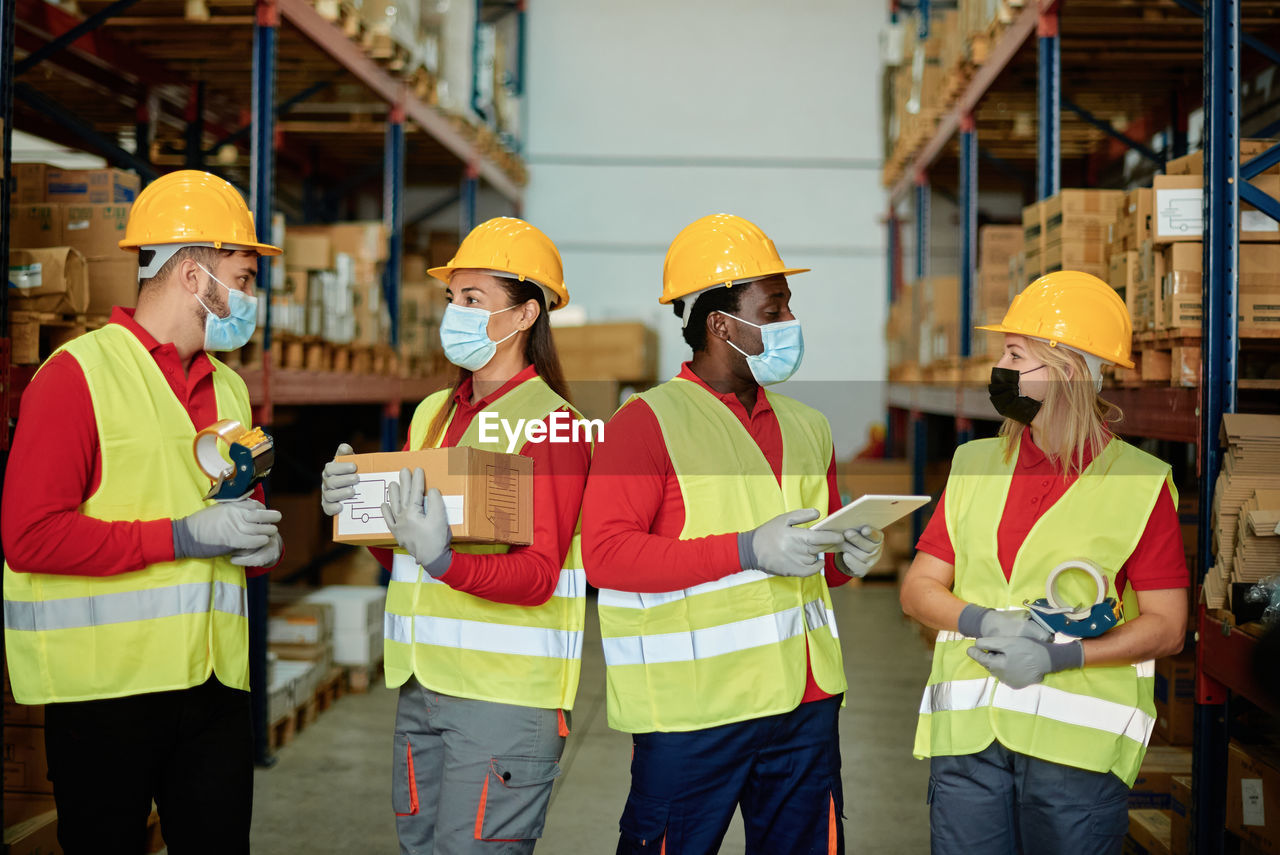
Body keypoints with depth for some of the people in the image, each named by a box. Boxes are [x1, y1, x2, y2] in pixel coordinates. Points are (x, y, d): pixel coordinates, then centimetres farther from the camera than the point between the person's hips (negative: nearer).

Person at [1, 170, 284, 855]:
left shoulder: (228, 388, 17)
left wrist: (262, 543, 4)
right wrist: (183, 537, -18)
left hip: (214, 681, 6)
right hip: (105, 687, -6)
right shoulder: (77, 375, -7)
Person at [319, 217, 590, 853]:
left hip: (506, 697, -7)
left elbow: (537, 577, -16)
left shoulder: (553, 424, -9)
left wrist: (443, 562, -32)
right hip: (421, 683, 7)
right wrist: (353, 508, -3)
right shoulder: (431, 414, 13)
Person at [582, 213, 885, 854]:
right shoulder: (648, 421, -6)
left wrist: (849, 557, 4)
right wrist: (748, 550, -21)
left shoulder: (806, 428, 17)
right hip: (690, 709, -6)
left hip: (805, 703, 6)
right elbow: (605, 554, -16)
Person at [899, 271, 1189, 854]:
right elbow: (919, 590, 10)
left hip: (1078, 741, -3)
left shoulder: (1141, 484, 0)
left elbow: (1166, 626, -2)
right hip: (966, 733, 3)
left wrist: (1058, 655, -15)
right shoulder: (974, 465, 12)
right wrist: (983, 622, -9)